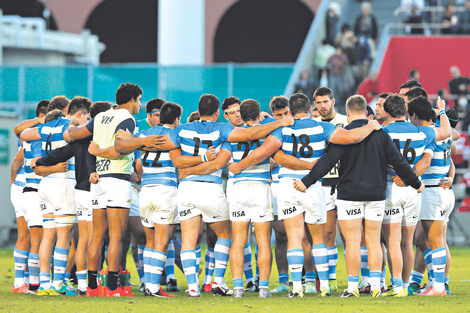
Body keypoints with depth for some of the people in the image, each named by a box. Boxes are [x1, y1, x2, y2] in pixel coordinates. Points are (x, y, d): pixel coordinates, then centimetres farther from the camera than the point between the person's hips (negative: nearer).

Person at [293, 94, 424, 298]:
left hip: (350, 195, -3)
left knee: (352, 241, -1)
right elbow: (398, 161, 5)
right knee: (373, 241, 8)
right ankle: (375, 285, 1)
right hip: (376, 194, 3)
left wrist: (307, 181, -15)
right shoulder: (380, 134, 3)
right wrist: (416, 183, 15)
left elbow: (328, 161, -16)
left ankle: (352, 287, -2)